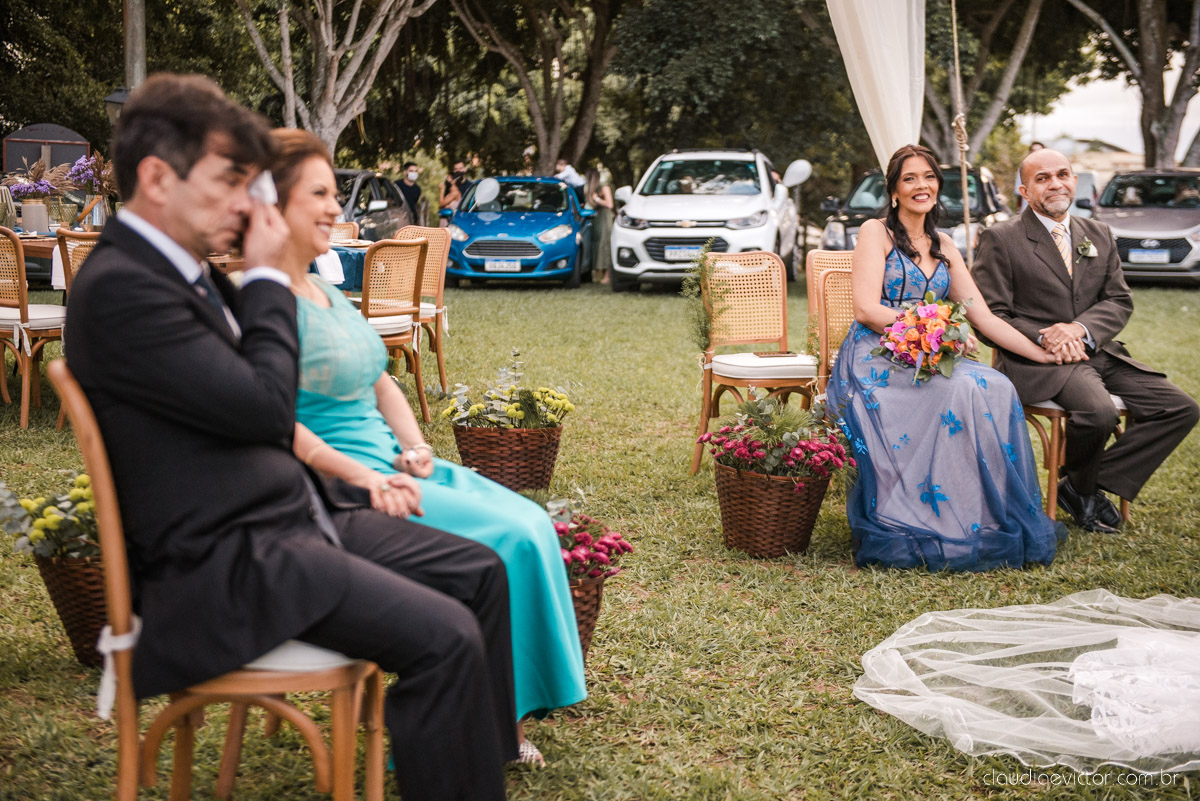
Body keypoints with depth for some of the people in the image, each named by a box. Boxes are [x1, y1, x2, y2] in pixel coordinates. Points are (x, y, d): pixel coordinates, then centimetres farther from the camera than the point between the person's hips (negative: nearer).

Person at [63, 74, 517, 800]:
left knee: (481, 571, 11)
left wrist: (353, 485, 14)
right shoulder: (120, 288, -20)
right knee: (444, 637, -22)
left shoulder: (188, 271, 11)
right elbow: (266, 407, -21)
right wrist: (268, 279, -10)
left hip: (292, 513, 10)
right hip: (225, 562, -10)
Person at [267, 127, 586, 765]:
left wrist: (413, 444, 3)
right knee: (507, 539, -19)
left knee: (531, 522, -7)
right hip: (334, 486, -9)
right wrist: (356, 474, -26)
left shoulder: (326, 292, 18)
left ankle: (510, 712, -3)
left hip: (386, 465, 9)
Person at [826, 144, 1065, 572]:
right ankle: (947, 524, -27)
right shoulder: (876, 232, 1)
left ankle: (992, 518, -21)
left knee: (997, 388, -25)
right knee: (962, 389, -32)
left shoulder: (943, 247, 19)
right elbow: (866, 309, -11)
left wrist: (1047, 355, 7)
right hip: (874, 363, -5)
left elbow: (983, 317, 15)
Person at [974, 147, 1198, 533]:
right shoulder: (1000, 239, 0)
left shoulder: (1099, 235, 16)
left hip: (1099, 352, 6)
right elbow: (991, 317, -5)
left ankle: (1093, 484, -4)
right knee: (1098, 411, -34)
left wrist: (1079, 328, -12)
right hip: (1038, 359, -6)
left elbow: (1120, 302, 9)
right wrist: (1042, 337, -20)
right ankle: (1082, 489, -2)